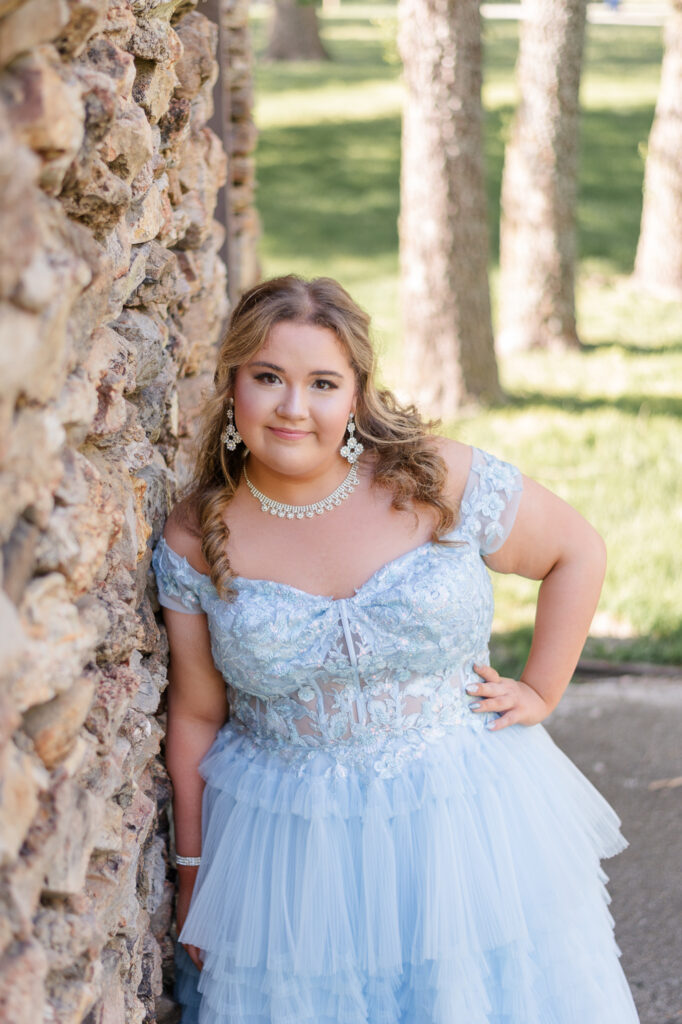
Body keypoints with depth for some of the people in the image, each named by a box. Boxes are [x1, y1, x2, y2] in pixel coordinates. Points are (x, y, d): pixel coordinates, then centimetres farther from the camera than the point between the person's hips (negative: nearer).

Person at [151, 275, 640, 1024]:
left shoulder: (440, 480, -11)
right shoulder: (195, 541, -6)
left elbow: (576, 551, 3)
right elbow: (196, 716, 1)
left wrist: (539, 694, 0)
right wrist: (193, 865, 5)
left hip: (463, 815, 0)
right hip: (282, 837, 1)